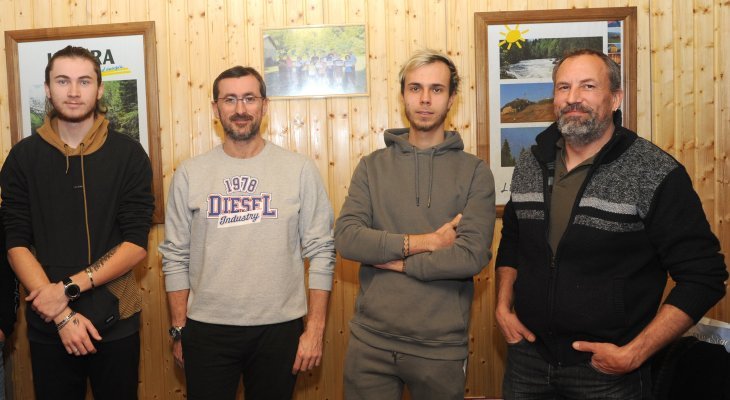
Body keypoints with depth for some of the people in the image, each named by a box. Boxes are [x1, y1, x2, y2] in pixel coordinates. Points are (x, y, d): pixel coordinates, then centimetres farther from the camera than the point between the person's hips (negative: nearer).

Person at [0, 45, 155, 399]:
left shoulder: (129, 154, -4)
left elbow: (136, 244, -8)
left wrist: (68, 287, -16)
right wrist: (62, 315, -14)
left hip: (116, 322, 0)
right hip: (47, 327, 1)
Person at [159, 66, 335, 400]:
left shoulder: (300, 169, -3)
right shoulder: (190, 174, 1)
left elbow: (321, 253, -4)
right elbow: (176, 258, 4)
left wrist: (315, 330, -6)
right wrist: (179, 331, 3)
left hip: (279, 328, 0)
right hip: (206, 329, 1)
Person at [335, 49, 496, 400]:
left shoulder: (474, 171, -3)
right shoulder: (372, 166, 3)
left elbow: (472, 256, -14)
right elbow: (345, 238, -10)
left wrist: (393, 260, -11)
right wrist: (426, 241, -16)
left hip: (441, 345, -1)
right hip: (370, 339, 2)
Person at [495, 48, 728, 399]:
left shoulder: (657, 175, -14)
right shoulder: (529, 165, 1)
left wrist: (633, 355, -16)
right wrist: (503, 306, 2)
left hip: (609, 371, -4)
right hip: (527, 355, 4)